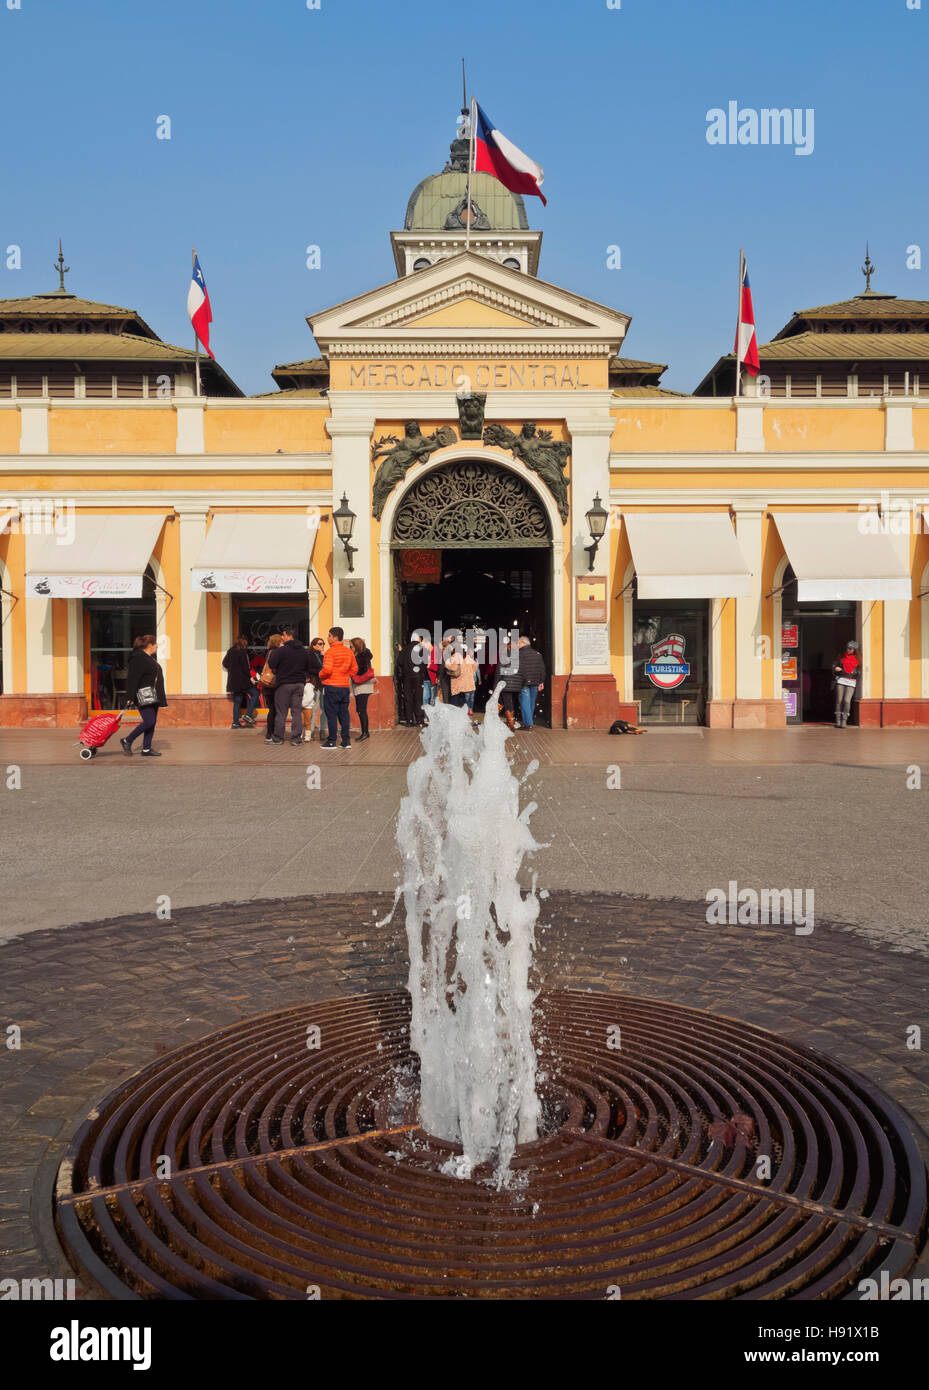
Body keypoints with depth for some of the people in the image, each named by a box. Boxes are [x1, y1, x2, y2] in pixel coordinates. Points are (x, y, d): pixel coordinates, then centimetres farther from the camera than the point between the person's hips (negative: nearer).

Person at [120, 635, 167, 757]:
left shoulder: (150, 658, 19)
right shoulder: (138, 658, -13)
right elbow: (133, 679, -18)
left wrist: (159, 697, 24)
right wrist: (130, 697, -22)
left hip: (152, 696, 10)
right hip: (143, 696, -10)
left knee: (152, 722, 6)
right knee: (149, 721, -15)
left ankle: (146, 749, 9)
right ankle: (127, 741, -1)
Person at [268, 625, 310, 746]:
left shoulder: (282, 650, -15)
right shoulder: (304, 651, 5)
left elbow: (271, 664, -10)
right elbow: (308, 668, 12)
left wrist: (276, 650, -1)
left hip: (284, 684, -4)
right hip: (299, 684, 4)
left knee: (281, 712, 5)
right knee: (297, 712, 5)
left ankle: (278, 737, 13)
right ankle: (296, 739, 3)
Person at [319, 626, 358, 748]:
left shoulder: (330, 651, -12)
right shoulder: (349, 651, 8)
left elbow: (327, 669, -20)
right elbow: (355, 669, 12)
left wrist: (320, 676, -2)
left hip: (332, 686, -6)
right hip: (345, 686, 6)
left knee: (331, 714, 0)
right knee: (344, 713, 10)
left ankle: (332, 741, 1)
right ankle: (346, 740, 10)